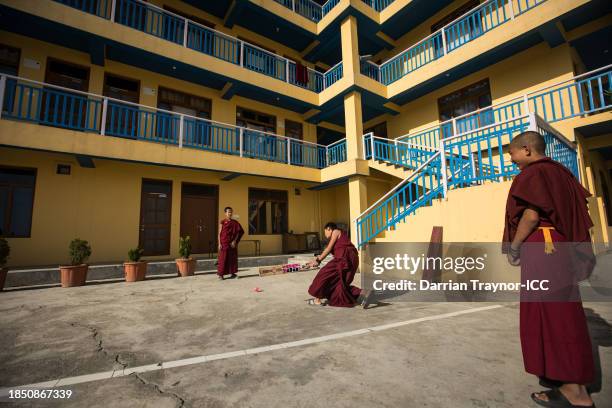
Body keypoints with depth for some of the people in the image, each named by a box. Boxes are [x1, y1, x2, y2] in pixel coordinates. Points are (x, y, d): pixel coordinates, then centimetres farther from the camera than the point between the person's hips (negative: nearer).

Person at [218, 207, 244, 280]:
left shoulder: (235, 222, 6)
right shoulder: (223, 222, -1)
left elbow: (238, 232, 6)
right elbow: (219, 233, -2)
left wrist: (234, 241, -7)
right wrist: (219, 244, -9)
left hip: (232, 243, 3)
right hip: (224, 243, -3)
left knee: (233, 258, 7)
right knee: (223, 258, -1)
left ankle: (232, 273, 17)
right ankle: (221, 274, 7)